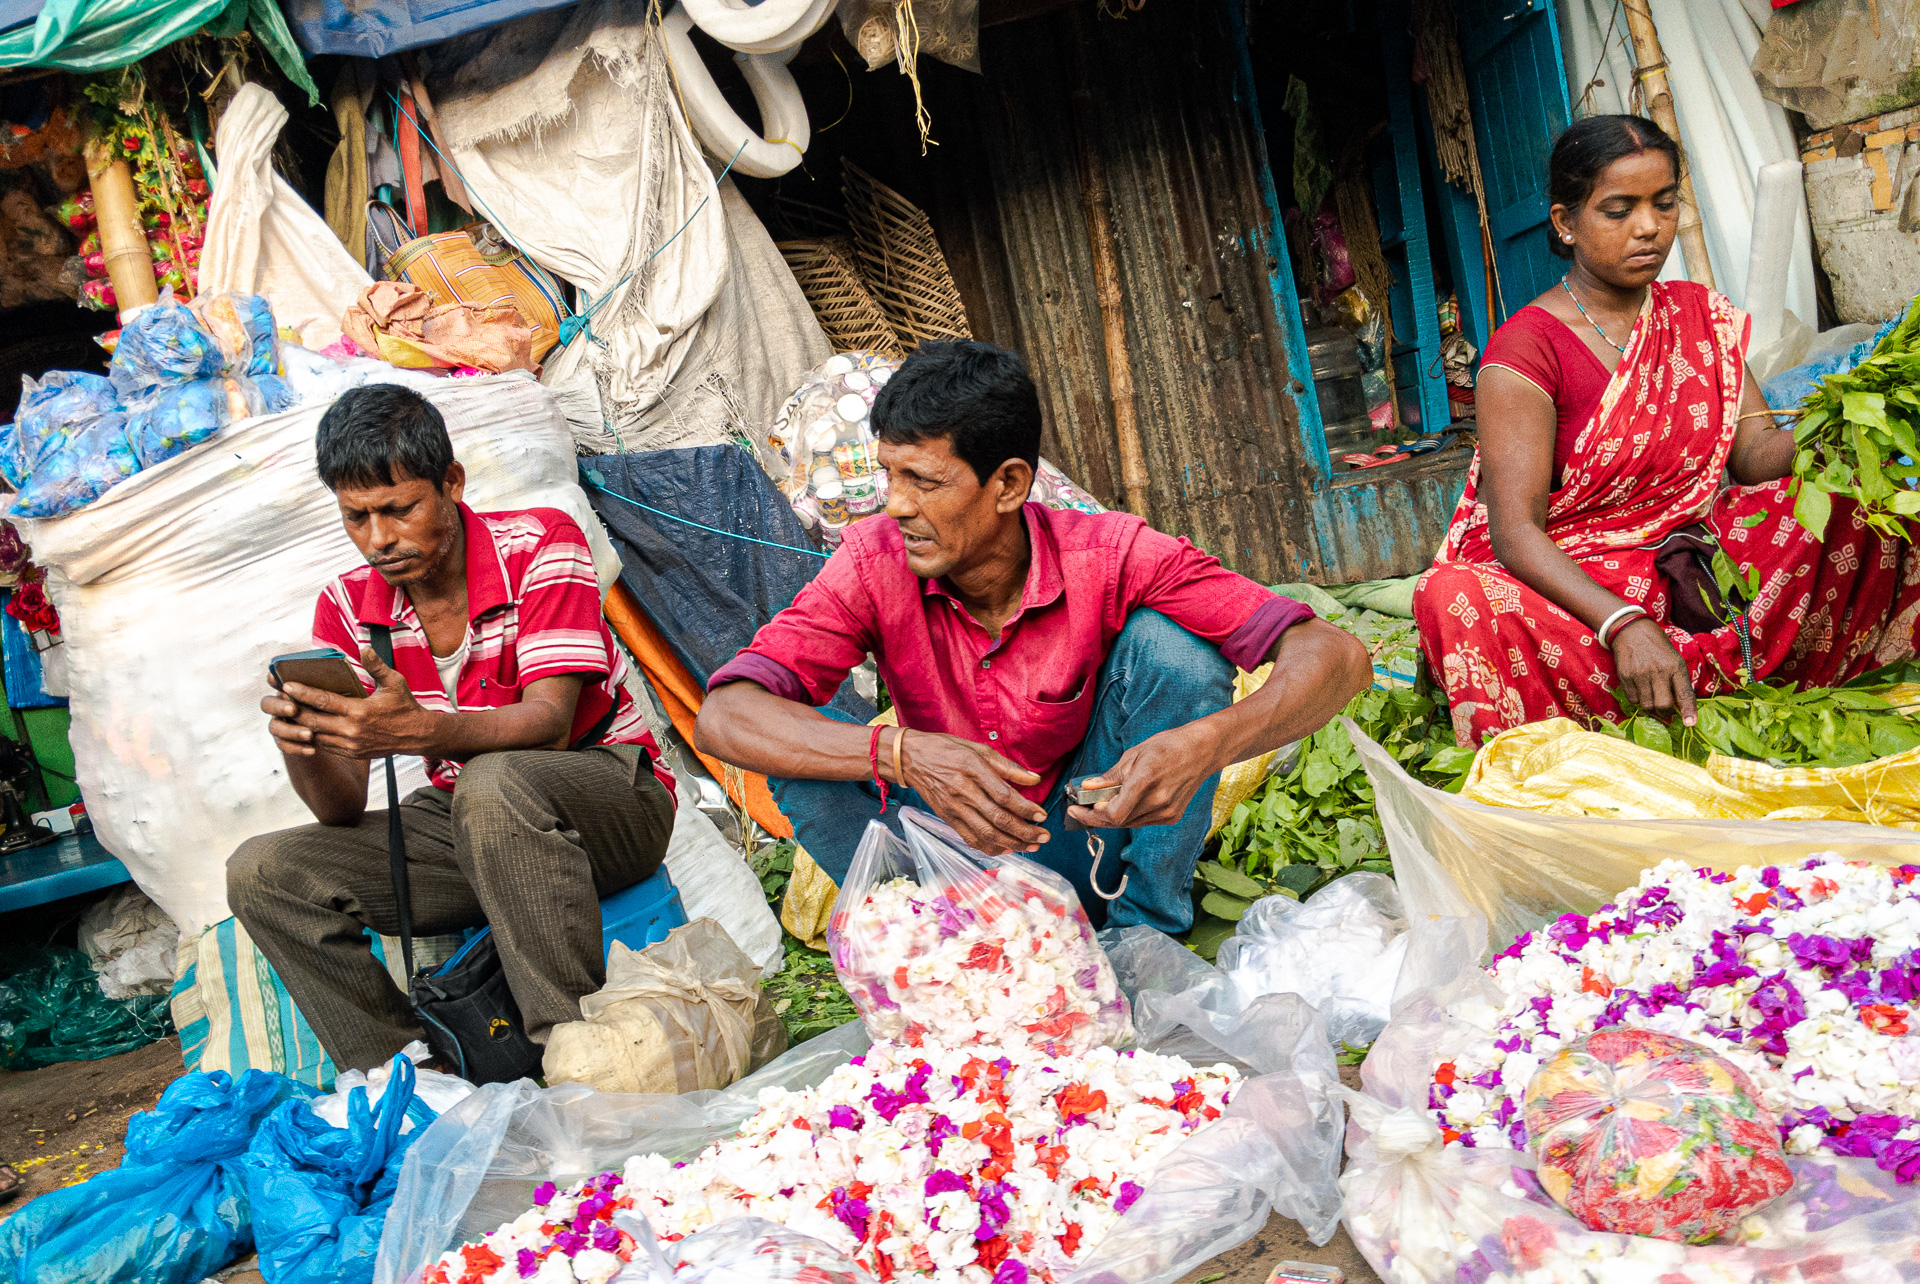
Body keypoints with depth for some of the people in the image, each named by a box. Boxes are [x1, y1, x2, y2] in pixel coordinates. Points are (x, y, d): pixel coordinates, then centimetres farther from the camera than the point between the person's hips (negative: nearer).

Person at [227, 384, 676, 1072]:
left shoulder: (539, 544, -15)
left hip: (609, 796, -5)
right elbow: (342, 811, -6)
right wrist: (301, 745, -30)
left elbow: (550, 723, -27)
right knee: (262, 872, -10)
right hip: (467, 825, 6)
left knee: (492, 784, -38)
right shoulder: (347, 606, -2)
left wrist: (415, 731, -45)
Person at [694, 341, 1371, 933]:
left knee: (1167, 637, -23)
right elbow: (722, 717, -28)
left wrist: (1206, 742, -48)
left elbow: (1332, 655, -27)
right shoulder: (877, 564, -19)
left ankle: (1148, 932, -9)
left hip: (1085, 844, 0)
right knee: (805, 754, -25)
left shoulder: (1110, 557, -23)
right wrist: (900, 752, -44)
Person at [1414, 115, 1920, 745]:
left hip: (1700, 563, 5)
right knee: (1456, 597, -37)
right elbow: (1515, 528, -19)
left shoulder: (1701, 315, 10)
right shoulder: (1527, 346, -10)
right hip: (1577, 588, -5)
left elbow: (1757, 453, 1)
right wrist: (1623, 625, -34)